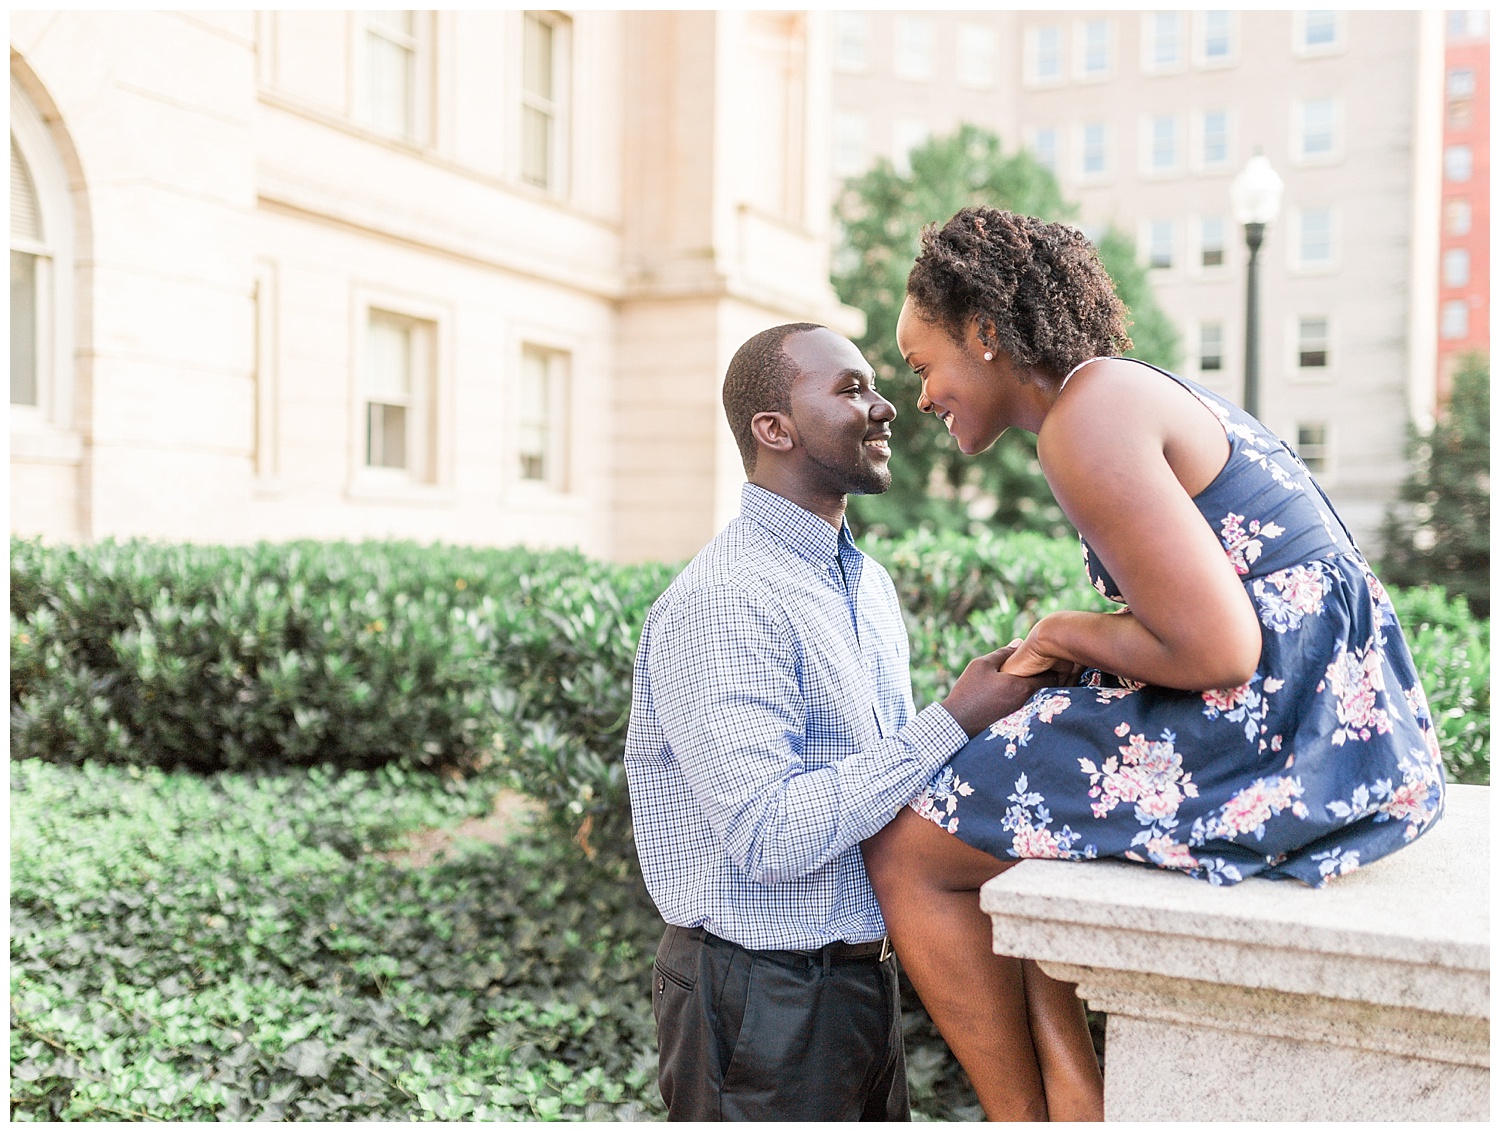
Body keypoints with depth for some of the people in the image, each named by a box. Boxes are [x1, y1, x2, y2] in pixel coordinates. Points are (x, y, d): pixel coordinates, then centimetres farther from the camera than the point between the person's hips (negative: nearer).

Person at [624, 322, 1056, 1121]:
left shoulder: (868, 583, 10)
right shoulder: (721, 603, -20)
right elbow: (769, 838, -26)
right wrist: (955, 721, -23)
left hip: (864, 981, 8)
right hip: (762, 1000, -8)